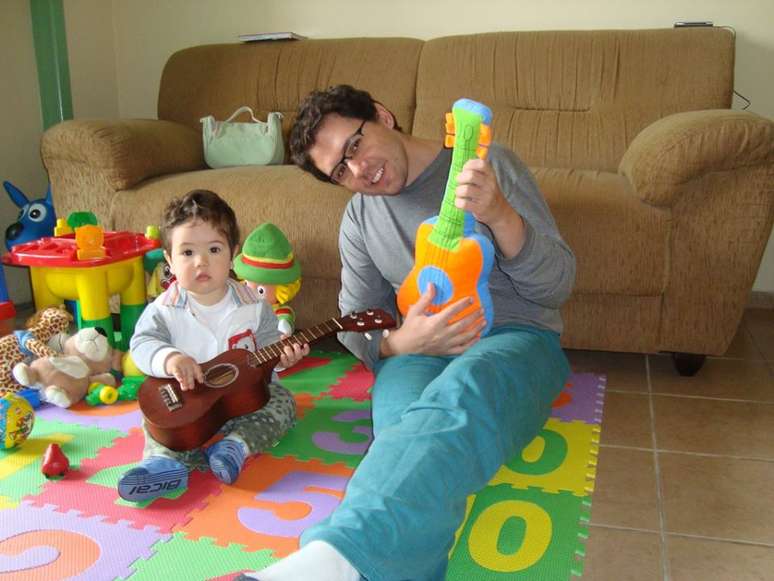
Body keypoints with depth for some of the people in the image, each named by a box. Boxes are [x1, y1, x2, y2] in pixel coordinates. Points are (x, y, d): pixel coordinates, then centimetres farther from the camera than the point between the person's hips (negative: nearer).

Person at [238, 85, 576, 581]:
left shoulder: (489, 164, 5)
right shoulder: (359, 219, 16)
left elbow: (558, 285, 0)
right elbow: (357, 329, 13)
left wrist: (499, 214, -20)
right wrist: (401, 343, -12)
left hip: (514, 337, -2)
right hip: (415, 352, 3)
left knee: (457, 398, -40)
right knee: (412, 430, -36)